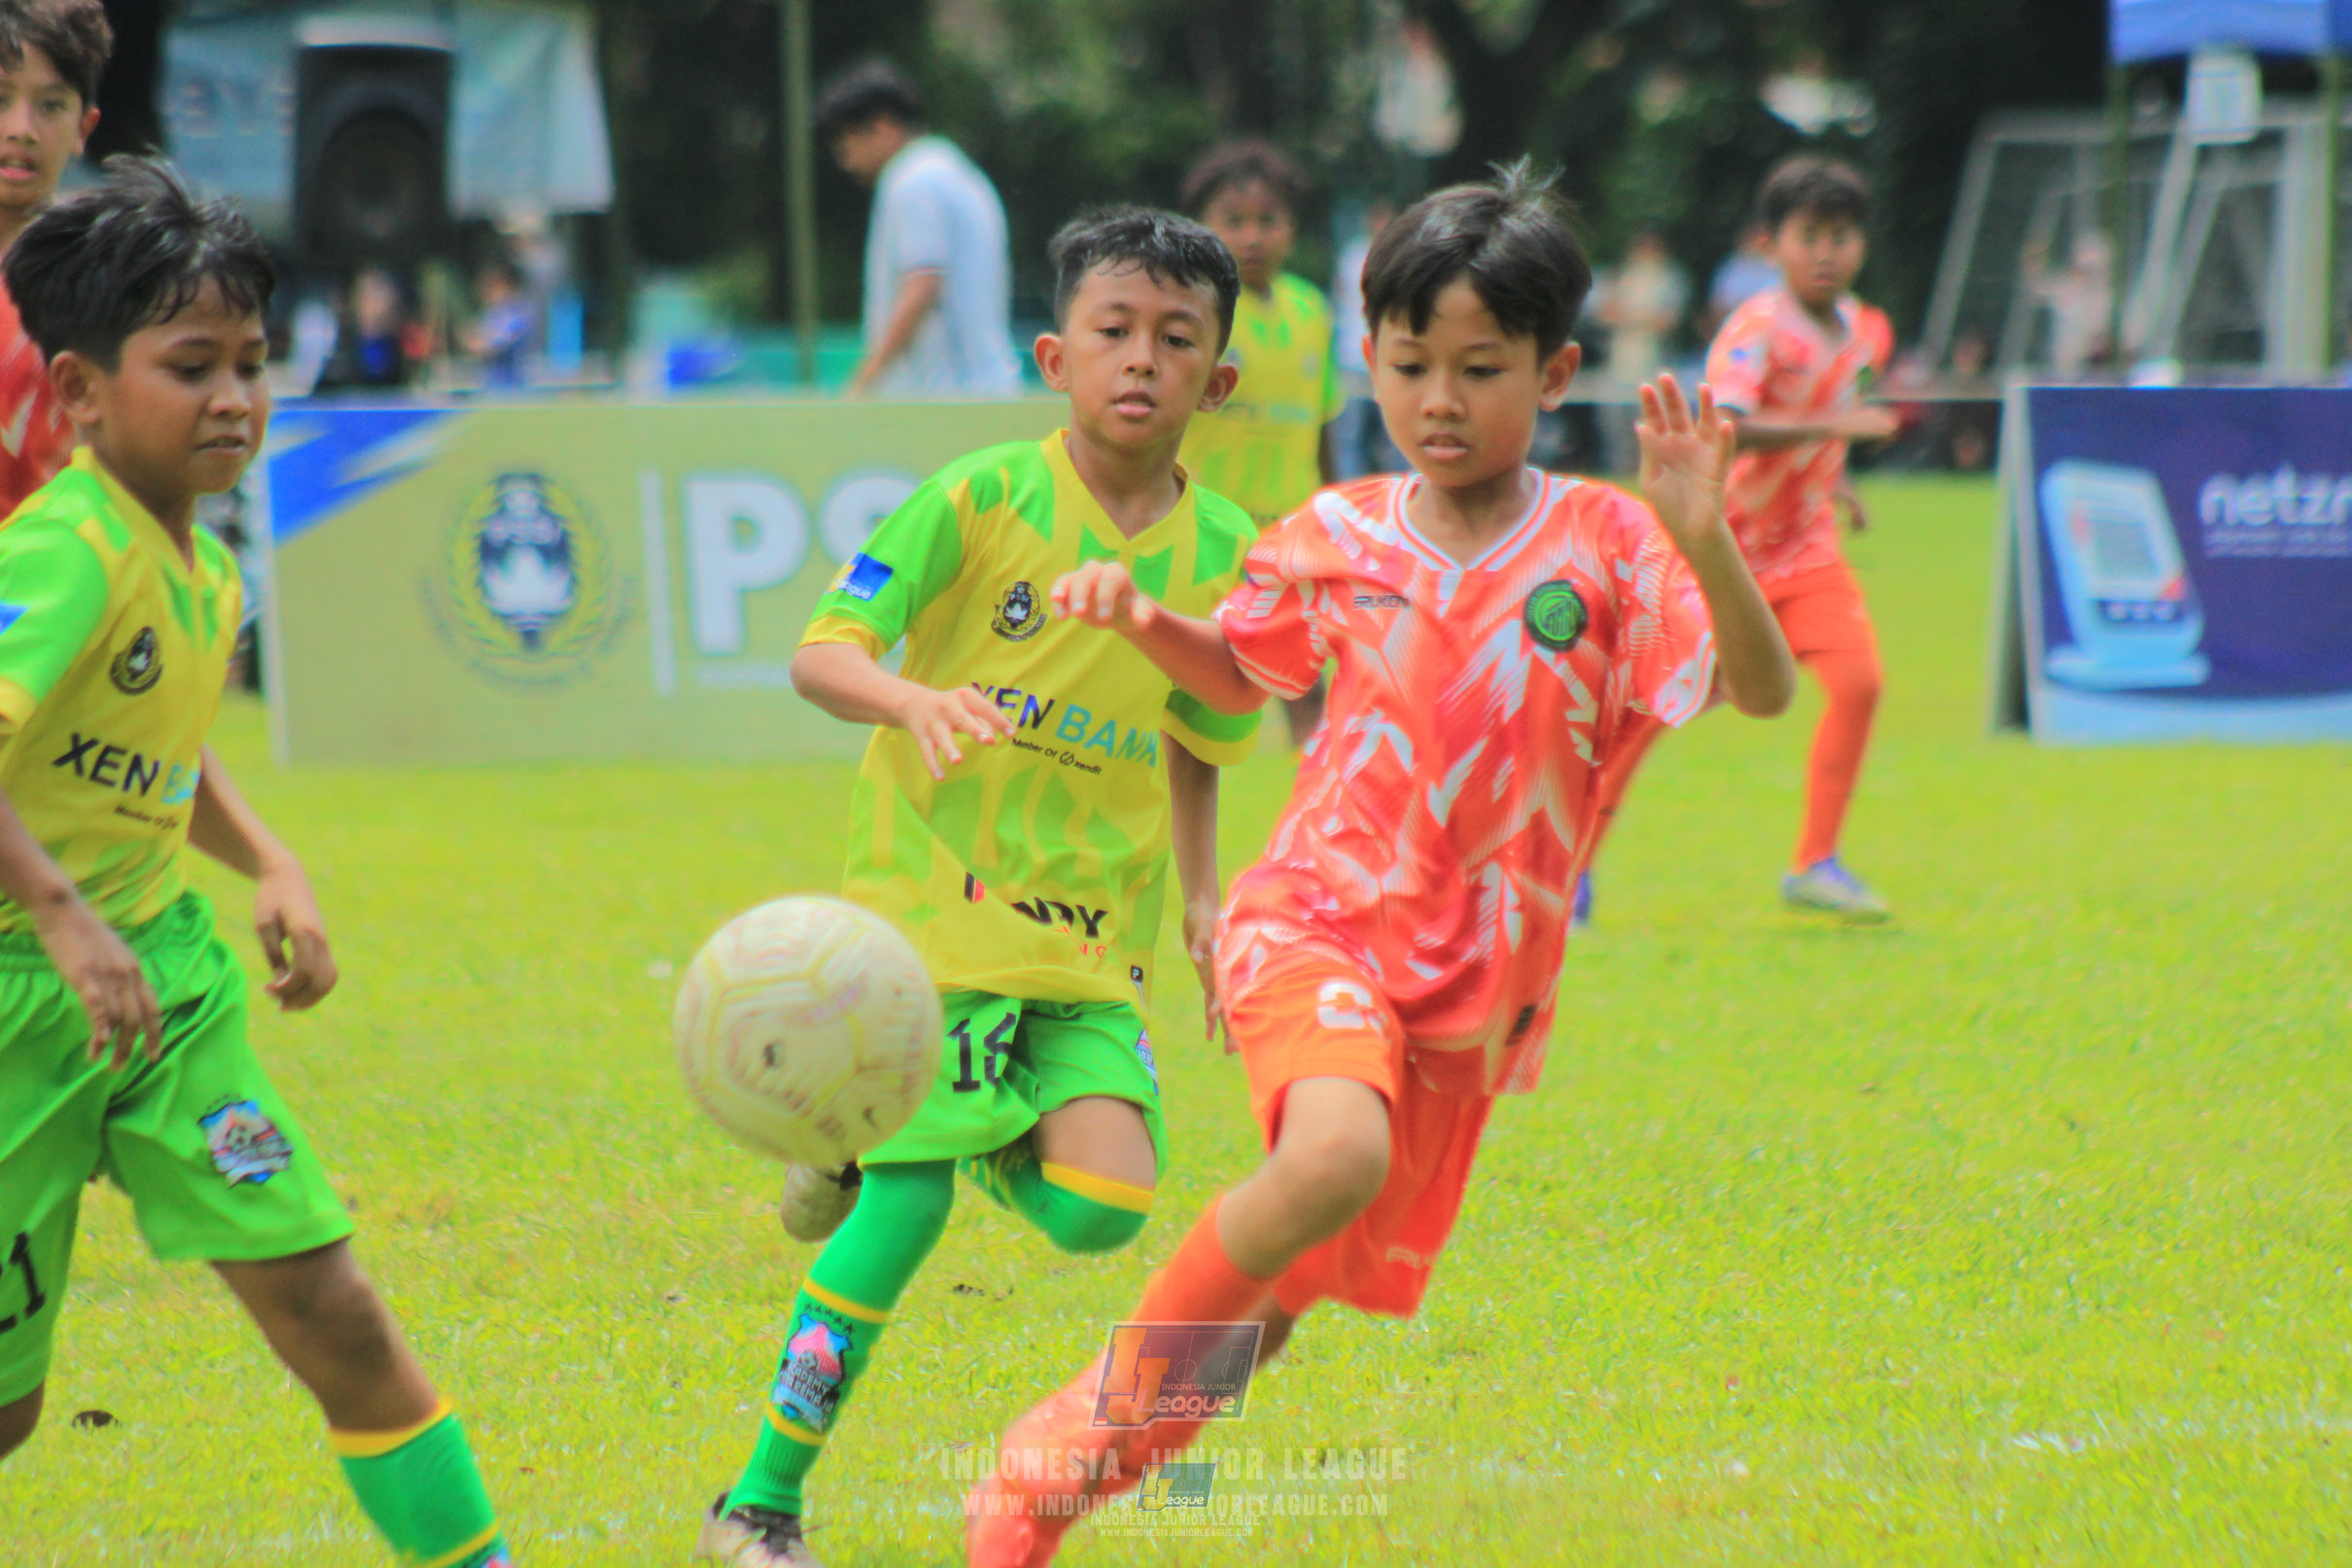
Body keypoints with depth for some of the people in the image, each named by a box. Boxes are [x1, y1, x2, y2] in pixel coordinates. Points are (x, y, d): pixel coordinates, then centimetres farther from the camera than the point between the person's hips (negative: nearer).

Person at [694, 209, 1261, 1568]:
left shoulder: (1224, 554, 5)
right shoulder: (980, 502, -8)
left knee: (1102, 1206, -15)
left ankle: (908, 1138, 17)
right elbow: (821, 653, -12)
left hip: (1092, 935, 4)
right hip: (933, 902, -4)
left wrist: (1204, 898, 9)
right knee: (906, 1215, -11)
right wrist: (912, 699, -33)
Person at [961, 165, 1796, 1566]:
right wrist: (1143, 619, 2)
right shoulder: (1340, 536, 4)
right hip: (1317, 923, -1)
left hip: (1474, 989, 1)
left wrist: (1704, 545, -29)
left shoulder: (1604, 544, -3)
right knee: (1337, 1152, -33)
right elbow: (1239, 672, 23)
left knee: (1291, 1298, 8)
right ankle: (1114, 1402, -15)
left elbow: (1764, 691, -12)